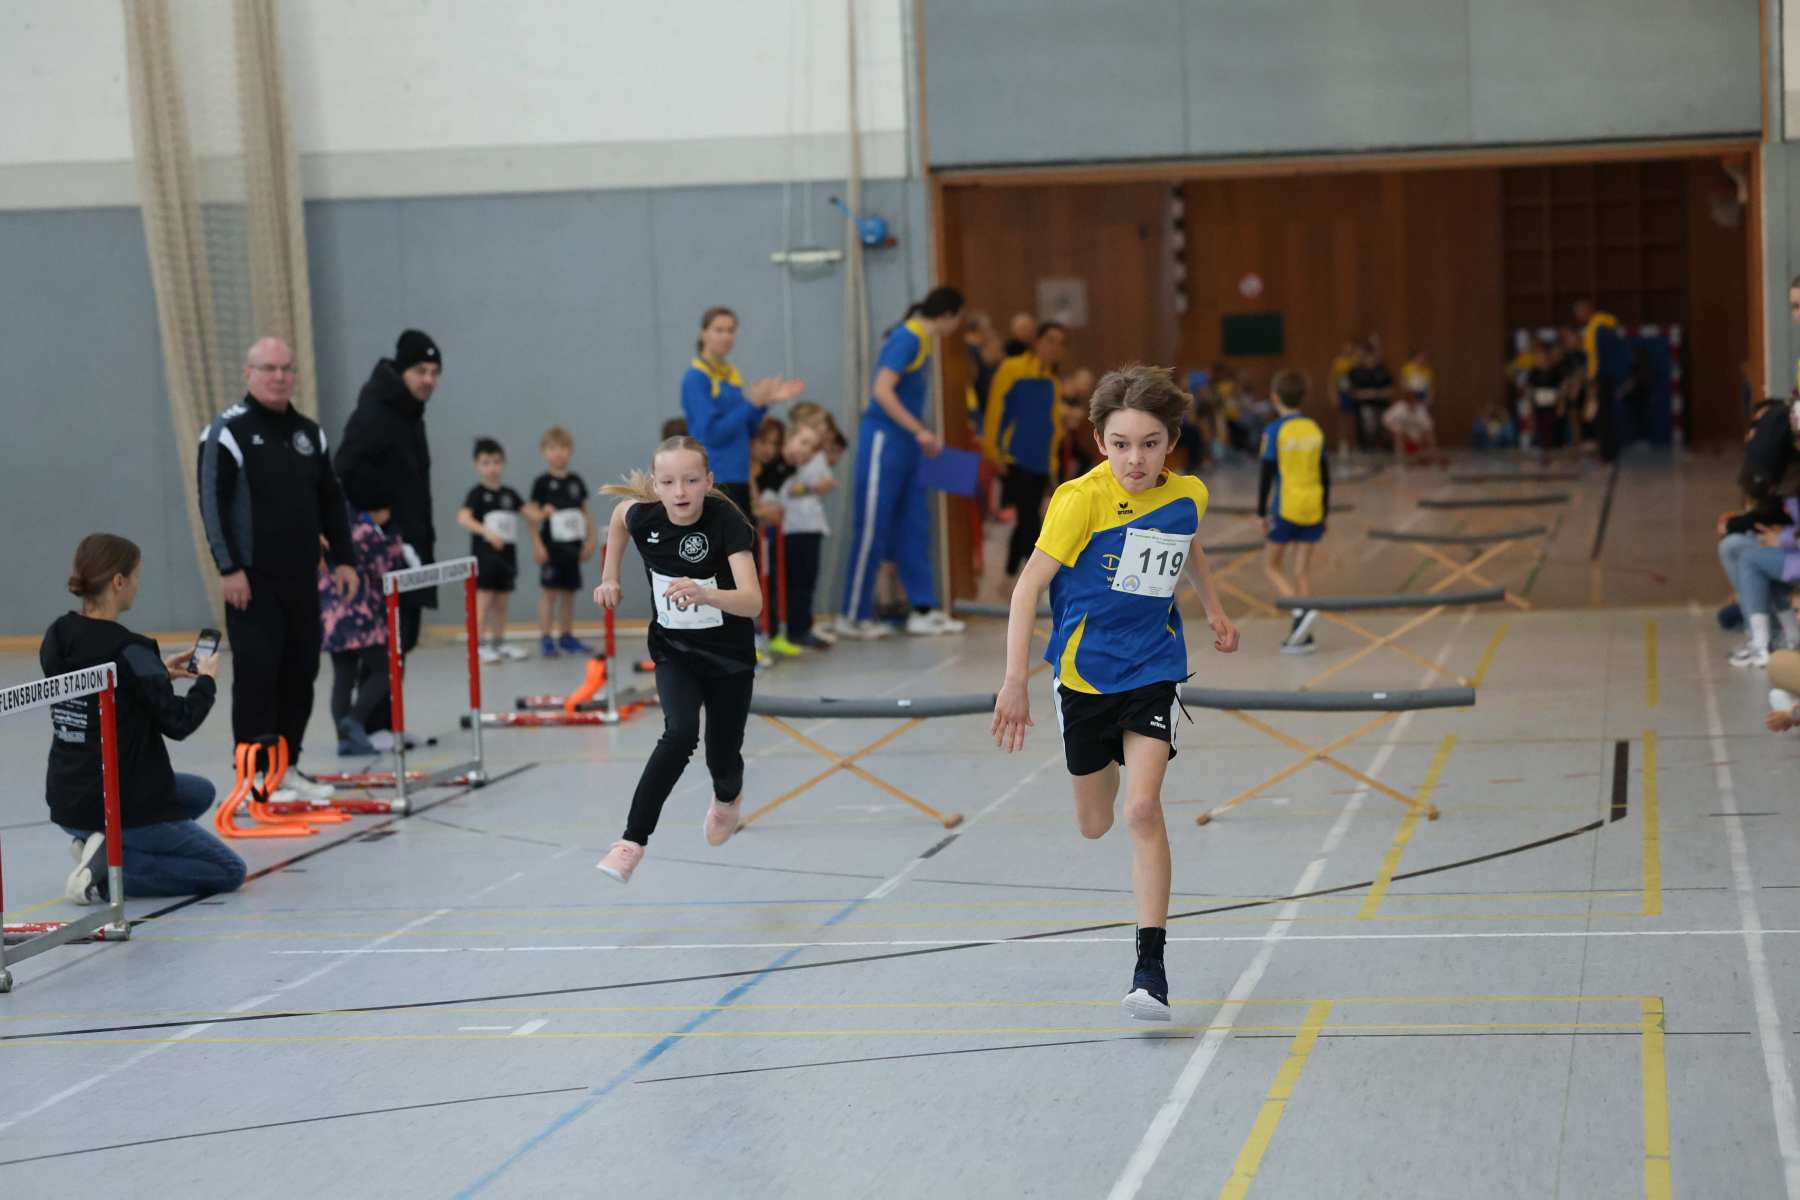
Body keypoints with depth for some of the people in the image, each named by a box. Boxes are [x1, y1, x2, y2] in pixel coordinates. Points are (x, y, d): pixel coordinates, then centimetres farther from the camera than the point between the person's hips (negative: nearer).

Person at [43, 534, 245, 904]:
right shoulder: (128, 651, -21)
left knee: (201, 792, 30)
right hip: (123, 807, -8)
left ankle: (100, 844, 9)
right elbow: (178, 722, -17)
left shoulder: (57, 638, 1)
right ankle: (108, 872, -9)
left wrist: (159, 674, 14)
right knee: (230, 872, 7)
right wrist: (206, 682, 1)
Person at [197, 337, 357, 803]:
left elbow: (331, 501, 19)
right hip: (252, 580, -6)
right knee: (257, 673, -8)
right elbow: (213, 503, -11)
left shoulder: (309, 433, 13)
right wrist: (229, 568, -17)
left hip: (302, 579, 6)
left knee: (301, 673, 8)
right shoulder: (227, 431, -6)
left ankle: (287, 768, 18)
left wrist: (341, 559, 12)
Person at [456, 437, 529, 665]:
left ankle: (499, 644, 20)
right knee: (483, 601, -6)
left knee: (501, 603, 12)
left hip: (506, 554, 6)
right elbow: (463, 518, -21)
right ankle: (482, 646, -3)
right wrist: (485, 531, -34)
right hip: (484, 554, -6)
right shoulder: (477, 493, -7)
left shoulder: (509, 494, 10)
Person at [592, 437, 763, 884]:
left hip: (729, 657, -1)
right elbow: (620, 512, 11)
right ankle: (632, 841, -20)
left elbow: (752, 601, -38)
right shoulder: (643, 517, -17)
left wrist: (704, 594, -56)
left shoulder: (727, 522, -27)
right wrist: (610, 577, 9)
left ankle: (727, 798, 45)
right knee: (680, 734, -24)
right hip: (674, 651, 1)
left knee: (722, 756, 7)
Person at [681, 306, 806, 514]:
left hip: (738, 477, 8)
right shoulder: (696, 378, -11)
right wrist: (751, 403, -18)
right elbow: (711, 433, -18)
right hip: (713, 480, -8)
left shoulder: (732, 375, 13)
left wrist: (766, 402, 2)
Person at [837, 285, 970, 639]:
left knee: (913, 528, 10)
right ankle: (853, 616, 3)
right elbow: (882, 391, -23)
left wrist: (926, 436, 13)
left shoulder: (922, 341, 13)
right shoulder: (907, 338, -15)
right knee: (872, 530, -3)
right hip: (883, 440, -9)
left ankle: (924, 610, 13)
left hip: (905, 443, 9)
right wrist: (920, 431, -22)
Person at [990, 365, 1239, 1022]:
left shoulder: (1189, 495, -5)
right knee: (1094, 824, 14)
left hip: (1153, 670, 1)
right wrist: (1015, 683, -21)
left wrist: (1213, 607, 18)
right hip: (1083, 671, -1)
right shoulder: (1081, 499, -17)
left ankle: (1150, 964, -13)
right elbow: (1029, 585, -16)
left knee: (1143, 810, -18)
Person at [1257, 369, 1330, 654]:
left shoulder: (1274, 432, -7)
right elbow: (1325, 476, 10)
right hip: (1312, 509, 4)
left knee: (1271, 566, 8)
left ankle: (1300, 611, -15)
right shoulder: (1315, 429, 6)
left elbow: (1267, 476, -9)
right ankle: (1303, 636, 7)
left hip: (1286, 509, -4)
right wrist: (1324, 512, 18)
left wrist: (1262, 512, -2)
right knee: (1303, 569, 8)